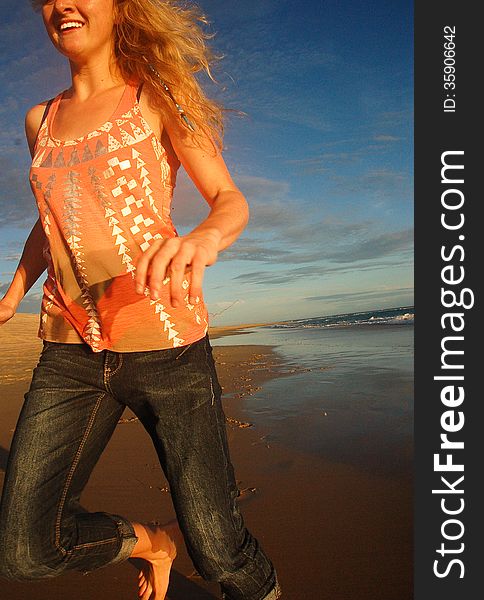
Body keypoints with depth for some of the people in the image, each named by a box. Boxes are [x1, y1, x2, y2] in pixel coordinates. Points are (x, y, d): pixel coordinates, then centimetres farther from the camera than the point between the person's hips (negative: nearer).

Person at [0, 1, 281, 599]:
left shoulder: (157, 97, 4)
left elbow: (232, 201, -4)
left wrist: (205, 237, -27)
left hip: (164, 343, -4)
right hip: (69, 350, 5)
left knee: (218, 550, 0)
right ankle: (149, 541, 31)